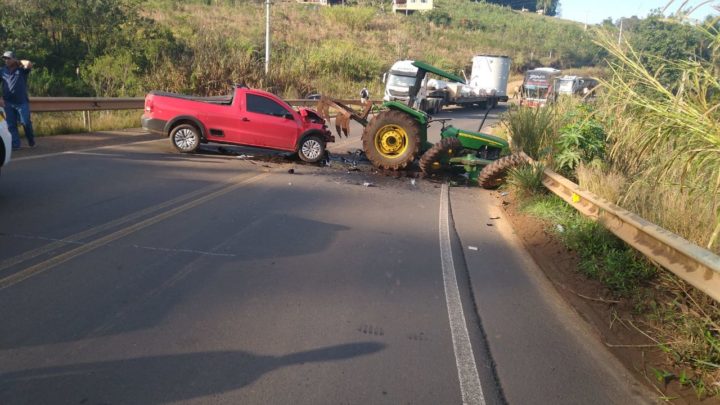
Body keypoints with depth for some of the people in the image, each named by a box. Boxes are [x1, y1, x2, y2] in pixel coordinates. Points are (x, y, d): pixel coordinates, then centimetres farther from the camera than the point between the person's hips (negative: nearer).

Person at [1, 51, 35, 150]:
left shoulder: (21, 69, 3)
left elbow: (29, 64, -19)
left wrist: (18, 62, -2)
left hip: (22, 102, -3)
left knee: (26, 122, -3)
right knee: (11, 125, 3)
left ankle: (31, 142, 16)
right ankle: (15, 145, 8)